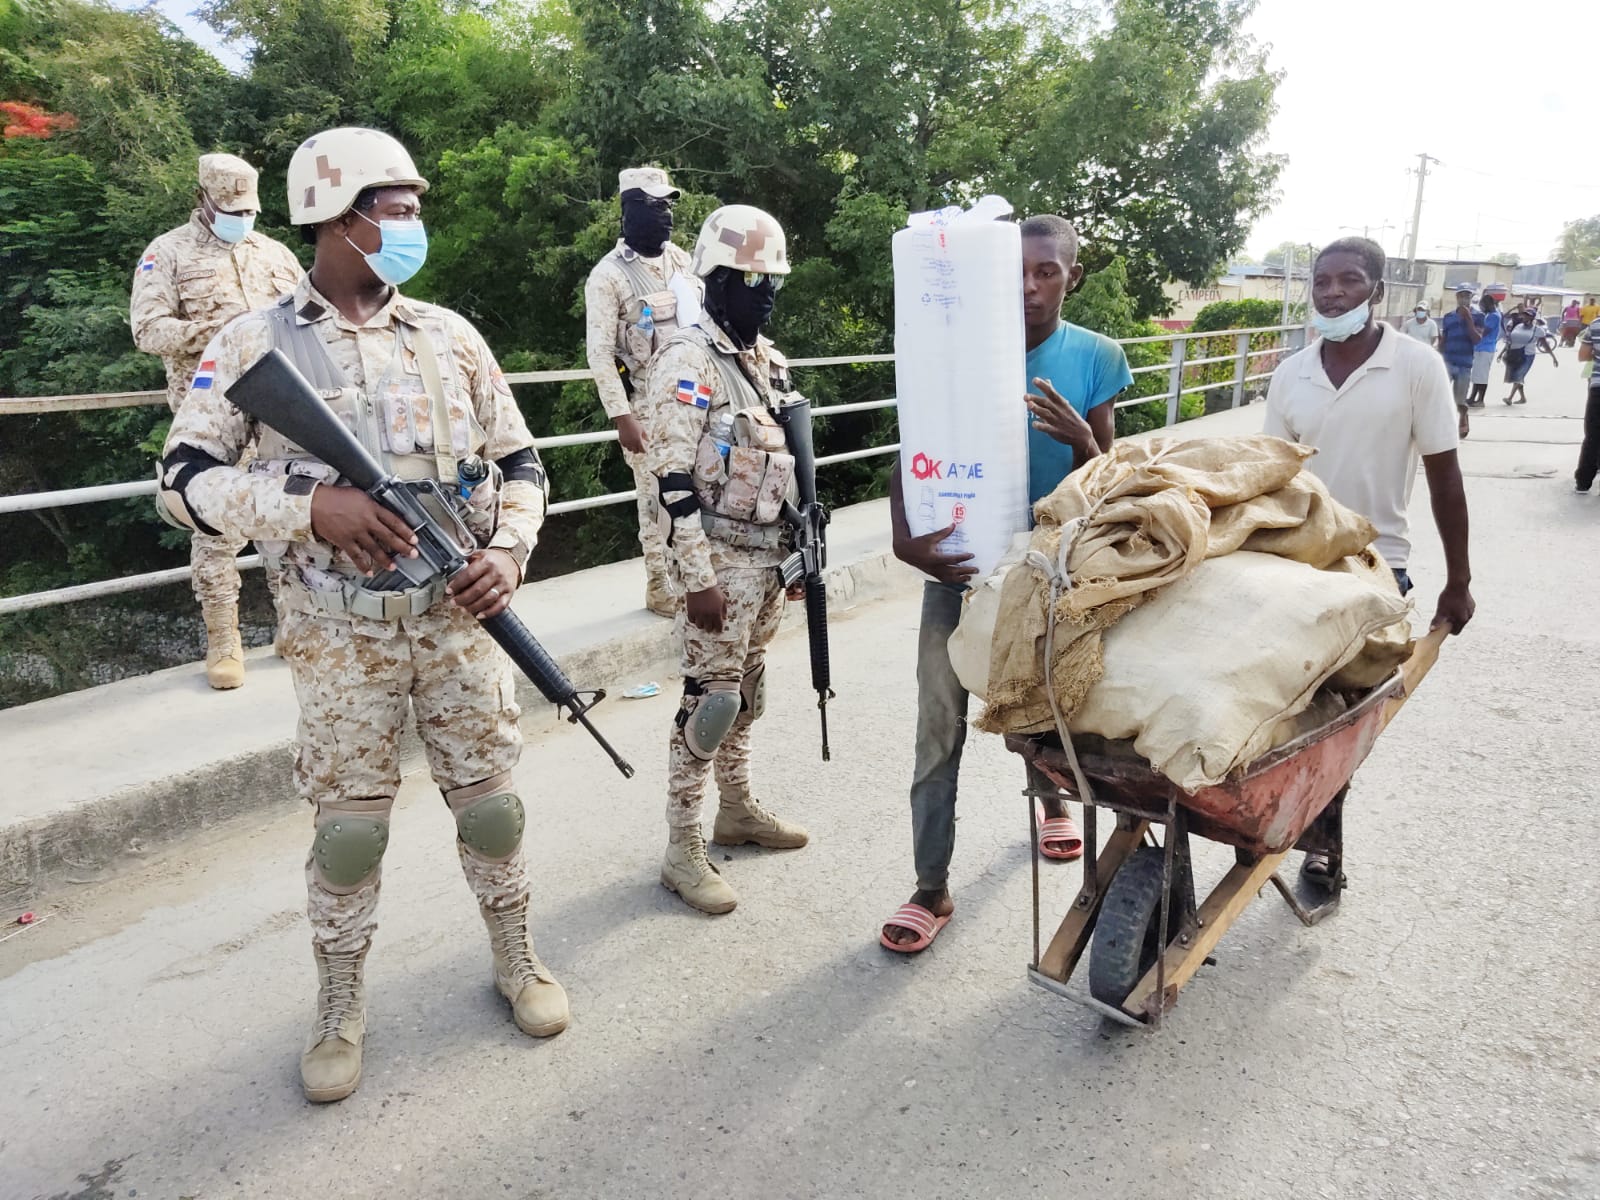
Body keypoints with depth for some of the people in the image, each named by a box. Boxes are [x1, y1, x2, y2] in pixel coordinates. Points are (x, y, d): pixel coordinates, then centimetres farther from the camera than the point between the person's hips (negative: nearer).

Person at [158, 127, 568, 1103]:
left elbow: (519, 463, 10)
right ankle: (341, 1009, 30)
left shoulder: (450, 335, 5)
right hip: (341, 637, -2)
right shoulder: (256, 344, -3)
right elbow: (186, 480, -5)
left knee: (492, 802, 11)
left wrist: (510, 551, -8)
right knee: (348, 827, 8)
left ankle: (517, 960, 34)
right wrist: (310, 502, -21)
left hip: (459, 622, 3)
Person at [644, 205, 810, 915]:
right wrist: (697, 580, -21)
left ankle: (738, 811, 33)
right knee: (710, 701, -3)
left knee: (746, 690, 18)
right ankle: (683, 852, 8)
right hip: (720, 562, -8)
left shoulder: (767, 359, 12)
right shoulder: (687, 363, -15)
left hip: (769, 556, 8)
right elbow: (673, 479, -19)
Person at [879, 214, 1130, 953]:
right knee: (940, 732, -2)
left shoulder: (1095, 358, -5)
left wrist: (1081, 440, -26)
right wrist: (904, 537, -24)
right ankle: (932, 889, 10)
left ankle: (1051, 799, 53)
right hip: (959, 567, -1)